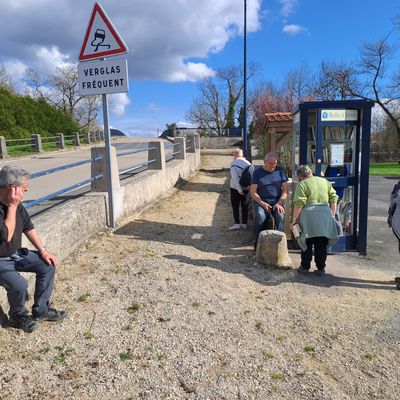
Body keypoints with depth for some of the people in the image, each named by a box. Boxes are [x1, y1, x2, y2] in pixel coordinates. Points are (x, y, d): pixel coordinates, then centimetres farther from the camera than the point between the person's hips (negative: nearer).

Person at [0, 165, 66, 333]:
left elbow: (28, 227, 8)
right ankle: (17, 316, 5)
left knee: (47, 265, -2)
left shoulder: (15, 202, -1)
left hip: (15, 253, 8)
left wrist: (42, 250, 2)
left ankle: (40, 311, 11)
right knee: (19, 285, -29)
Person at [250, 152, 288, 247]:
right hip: (260, 201, -1)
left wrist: (279, 203, -13)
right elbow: (253, 192, -2)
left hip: (276, 200, 1)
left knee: (280, 215, -30)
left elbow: (285, 189, 3)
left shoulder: (280, 171, 8)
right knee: (260, 216, -32)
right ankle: (258, 244, -21)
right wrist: (262, 203, -17)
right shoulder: (257, 172, 3)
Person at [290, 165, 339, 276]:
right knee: (322, 244, 11)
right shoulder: (325, 181, 16)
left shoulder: (302, 184, 0)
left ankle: (305, 267, 17)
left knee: (307, 242, 9)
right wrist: (333, 215, 16)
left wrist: (294, 219, -4)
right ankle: (321, 268, 17)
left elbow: (299, 204, -8)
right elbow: (333, 198, 12)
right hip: (326, 214, 4)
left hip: (309, 215, -4)